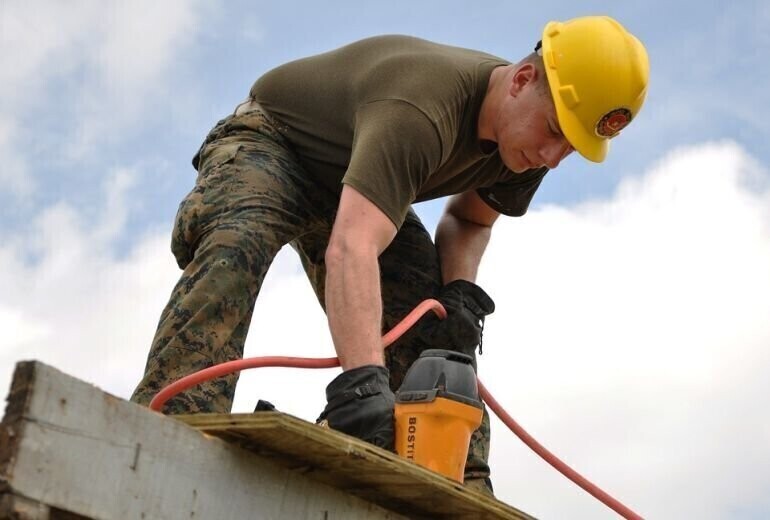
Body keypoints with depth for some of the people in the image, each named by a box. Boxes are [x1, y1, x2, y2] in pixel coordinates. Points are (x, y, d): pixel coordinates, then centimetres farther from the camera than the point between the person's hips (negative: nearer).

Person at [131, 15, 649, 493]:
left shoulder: (525, 139, -14)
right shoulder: (421, 109, -41)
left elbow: (469, 219, 5)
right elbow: (351, 250, -53)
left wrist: (461, 290, -16)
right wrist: (362, 381, -65)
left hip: (353, 182, 7)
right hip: (268, 144, -7)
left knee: (432, 321, -10)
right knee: (238, 243, -38)